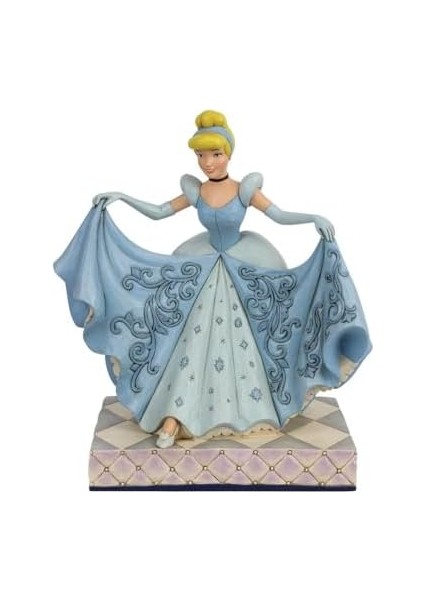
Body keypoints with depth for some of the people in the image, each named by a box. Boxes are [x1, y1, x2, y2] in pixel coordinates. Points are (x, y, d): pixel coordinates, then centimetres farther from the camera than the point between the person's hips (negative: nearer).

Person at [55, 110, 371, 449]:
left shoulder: (244, 190, -11)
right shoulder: (196, 192, -3)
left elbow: (279, 216, -14)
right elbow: (158, 212, 5)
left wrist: (315, 218, -29)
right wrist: (122, 198, -4)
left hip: (242, 275, -1)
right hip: (205, 275, 2)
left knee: (244, 345, 4)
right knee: (193, 344, -2)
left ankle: (253, 411, 21)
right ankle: (174, 418, -1)